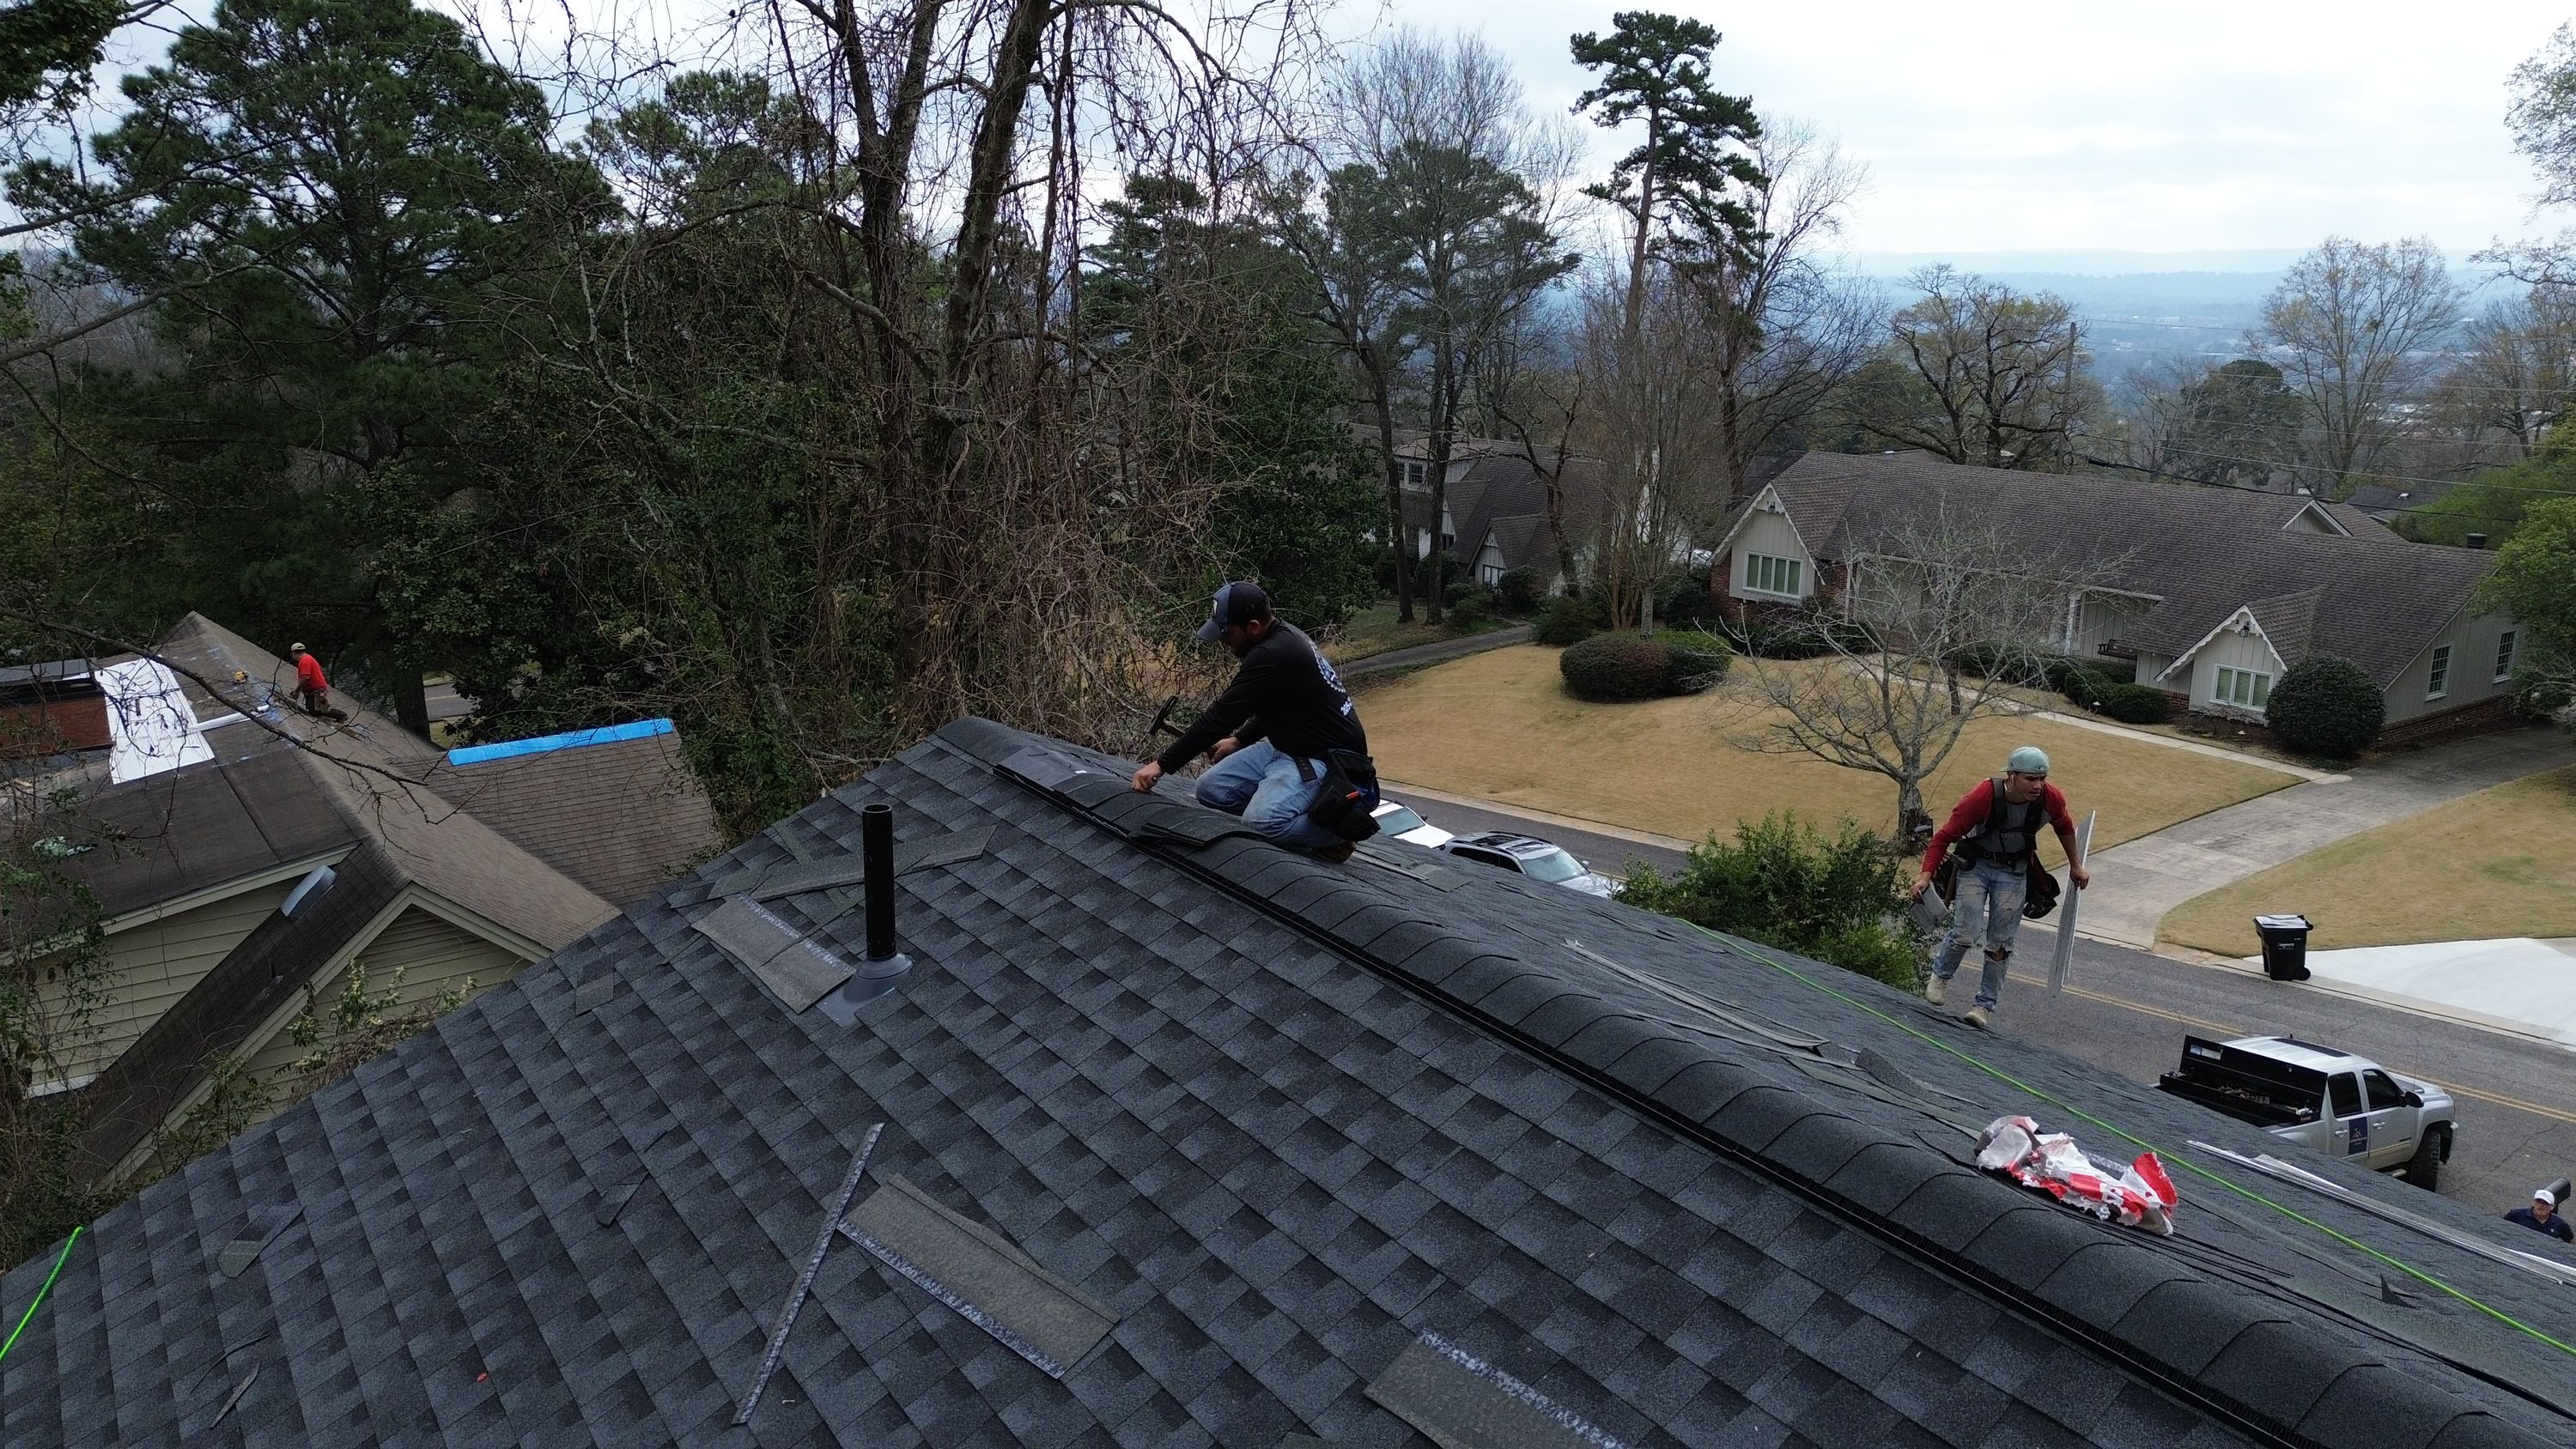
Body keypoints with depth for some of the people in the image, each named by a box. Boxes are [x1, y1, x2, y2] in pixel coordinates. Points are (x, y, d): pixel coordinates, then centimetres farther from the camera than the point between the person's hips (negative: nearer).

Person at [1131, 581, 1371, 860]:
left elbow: (1221, 715, -23)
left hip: (1327, 758, -10)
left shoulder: (1273, 656, -25)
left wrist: (1162, 764, -18)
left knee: (1262, 822, -32)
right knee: (1211, 789, 1)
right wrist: (1239, 740, 17)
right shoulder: (1282, 638, 6)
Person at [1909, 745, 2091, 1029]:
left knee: (2001, 944, 1)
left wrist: (2075, 866, 20)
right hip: (1976, 865, -3)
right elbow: (1945, 835, -21)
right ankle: (1940, 976, 17)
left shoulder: (2052, 799, -16)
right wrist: (1926, 875, -29)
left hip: (2014, 871, 3)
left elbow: (2065, 826, 9)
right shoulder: (1984, 796, -28)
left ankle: (1986, 1005, 15)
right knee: (1965, 933, -13)